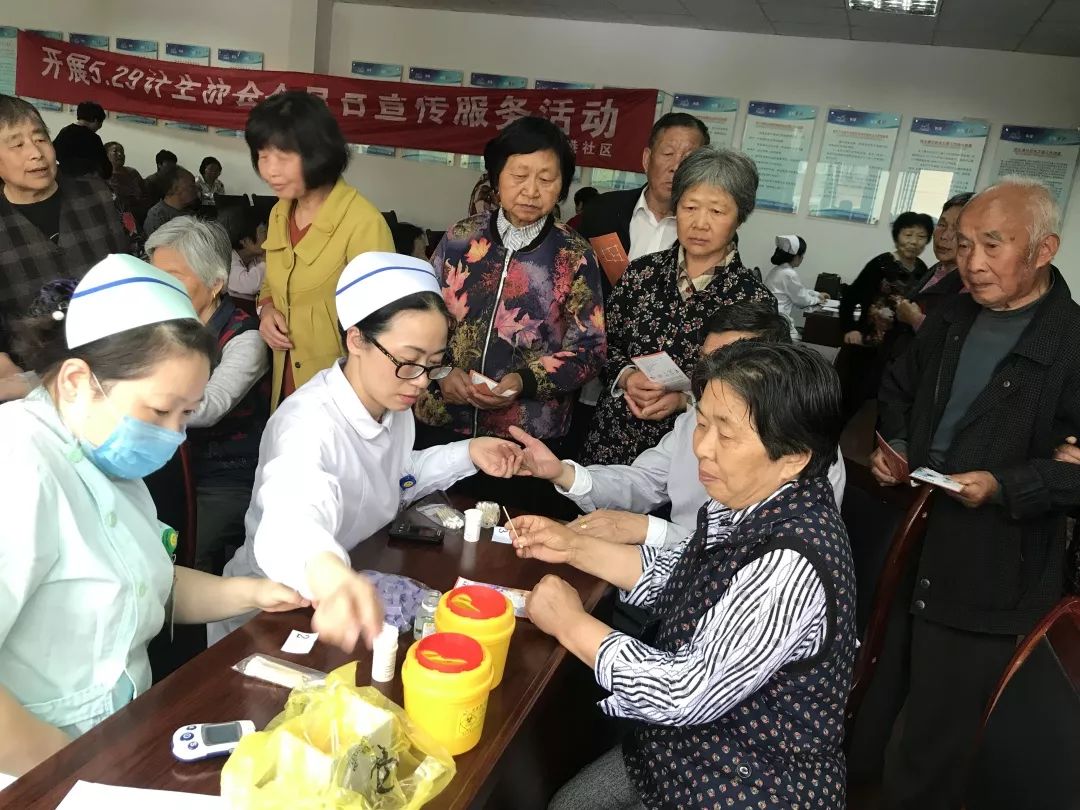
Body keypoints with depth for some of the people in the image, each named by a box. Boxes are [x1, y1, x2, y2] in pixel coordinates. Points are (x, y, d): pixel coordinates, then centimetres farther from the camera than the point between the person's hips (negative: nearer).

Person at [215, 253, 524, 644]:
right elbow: (291, 523, -48)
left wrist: (467, 453, 2)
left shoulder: (393, 403, -4)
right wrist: (329, 575, -68)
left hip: (358, 587, 6)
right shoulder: (308, 423, -28)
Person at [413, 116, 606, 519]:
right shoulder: (461, 237, 2)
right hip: (439, 422, 2)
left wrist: (524, 382, -19)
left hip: (527, 437, -1)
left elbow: (590, 349, -5)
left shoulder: (574, 256, -3)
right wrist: (442, 372, -13)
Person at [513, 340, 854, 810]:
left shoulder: (791, 568, -34)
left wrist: (572, 625, -20)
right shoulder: (750, 503, -8)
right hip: (693, 745, 8)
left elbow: (688, 693, -30)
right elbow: (677, 575, 8)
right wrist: (574, 547, -1)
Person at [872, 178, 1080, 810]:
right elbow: (900, 389, 22)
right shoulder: (951, 319, 9)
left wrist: (1007, 486, -24)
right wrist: (894, 445, 5)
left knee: (935, 748, 5)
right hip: (906, 550, 6)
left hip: (991, 585, -6)